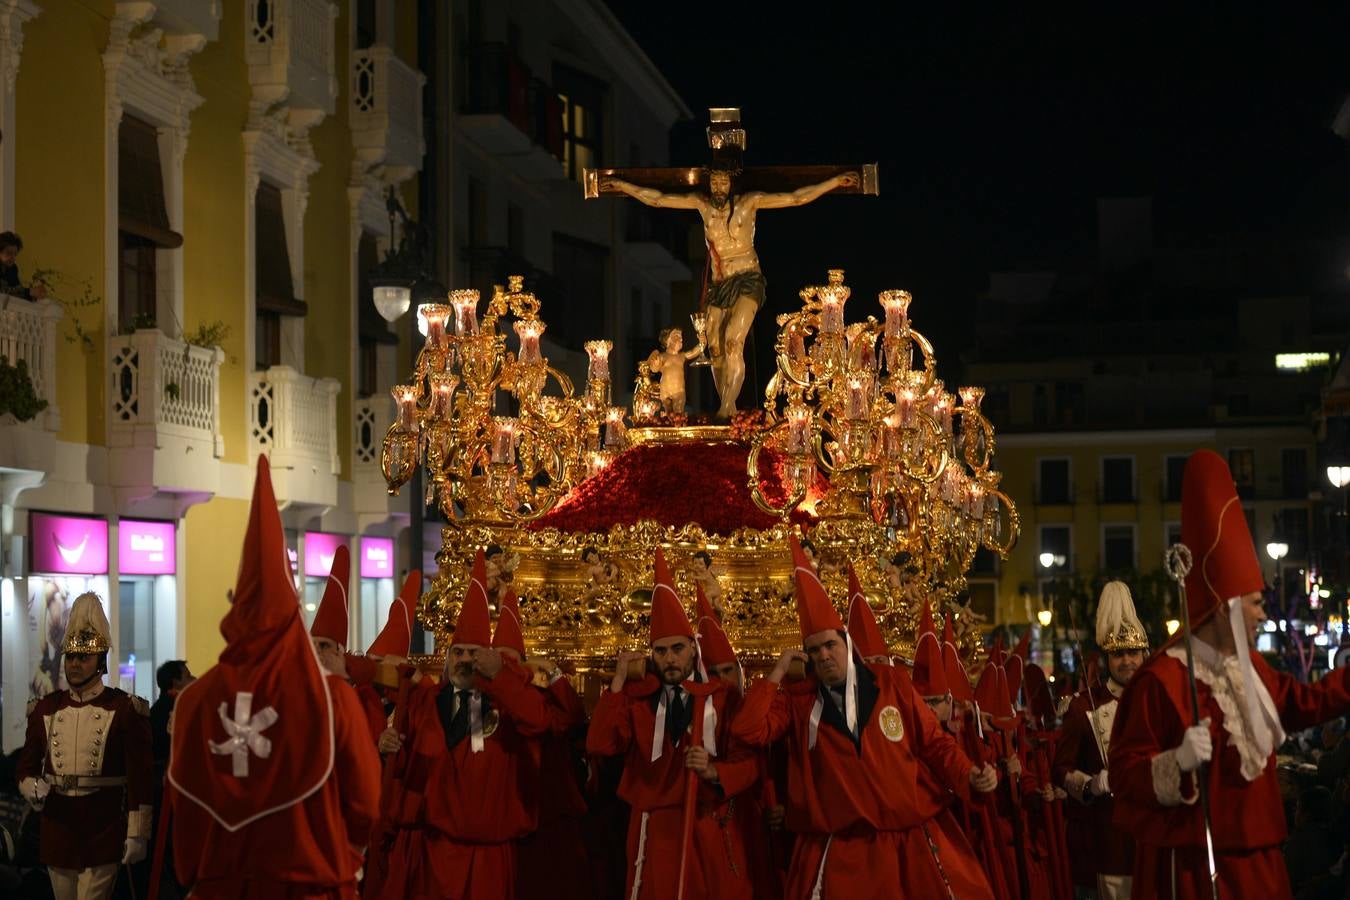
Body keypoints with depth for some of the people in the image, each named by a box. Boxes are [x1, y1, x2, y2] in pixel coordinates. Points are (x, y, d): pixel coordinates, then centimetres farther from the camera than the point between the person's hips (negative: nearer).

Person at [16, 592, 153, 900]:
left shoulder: (126, 710, -5)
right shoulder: (45, 708, 8)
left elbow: (141, 778, -7)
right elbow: (26, 767, 13)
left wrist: (138, 834, -10)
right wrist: (32, 788, -10)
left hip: (104, 830, -5)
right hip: (57, 827, 5)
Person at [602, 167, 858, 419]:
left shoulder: (749, 202, -3)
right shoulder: (702, 203, 6)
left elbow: (796, 198, -4)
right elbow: (657, 199, 12)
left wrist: (836, 181, -8)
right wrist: (622, 185, 13)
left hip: (747, 281, -5)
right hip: (719, 284, 5)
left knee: (733, 342, -21)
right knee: (716, 349, 0)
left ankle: (726, 409, -24)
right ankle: (728, 409, 9)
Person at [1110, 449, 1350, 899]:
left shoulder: (1247, 666, 8)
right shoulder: (1162, 679, -18)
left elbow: (1303, 702, 25)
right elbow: (1124, 774, -18)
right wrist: (1179, 761, -34)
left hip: (1252, 860, 8)